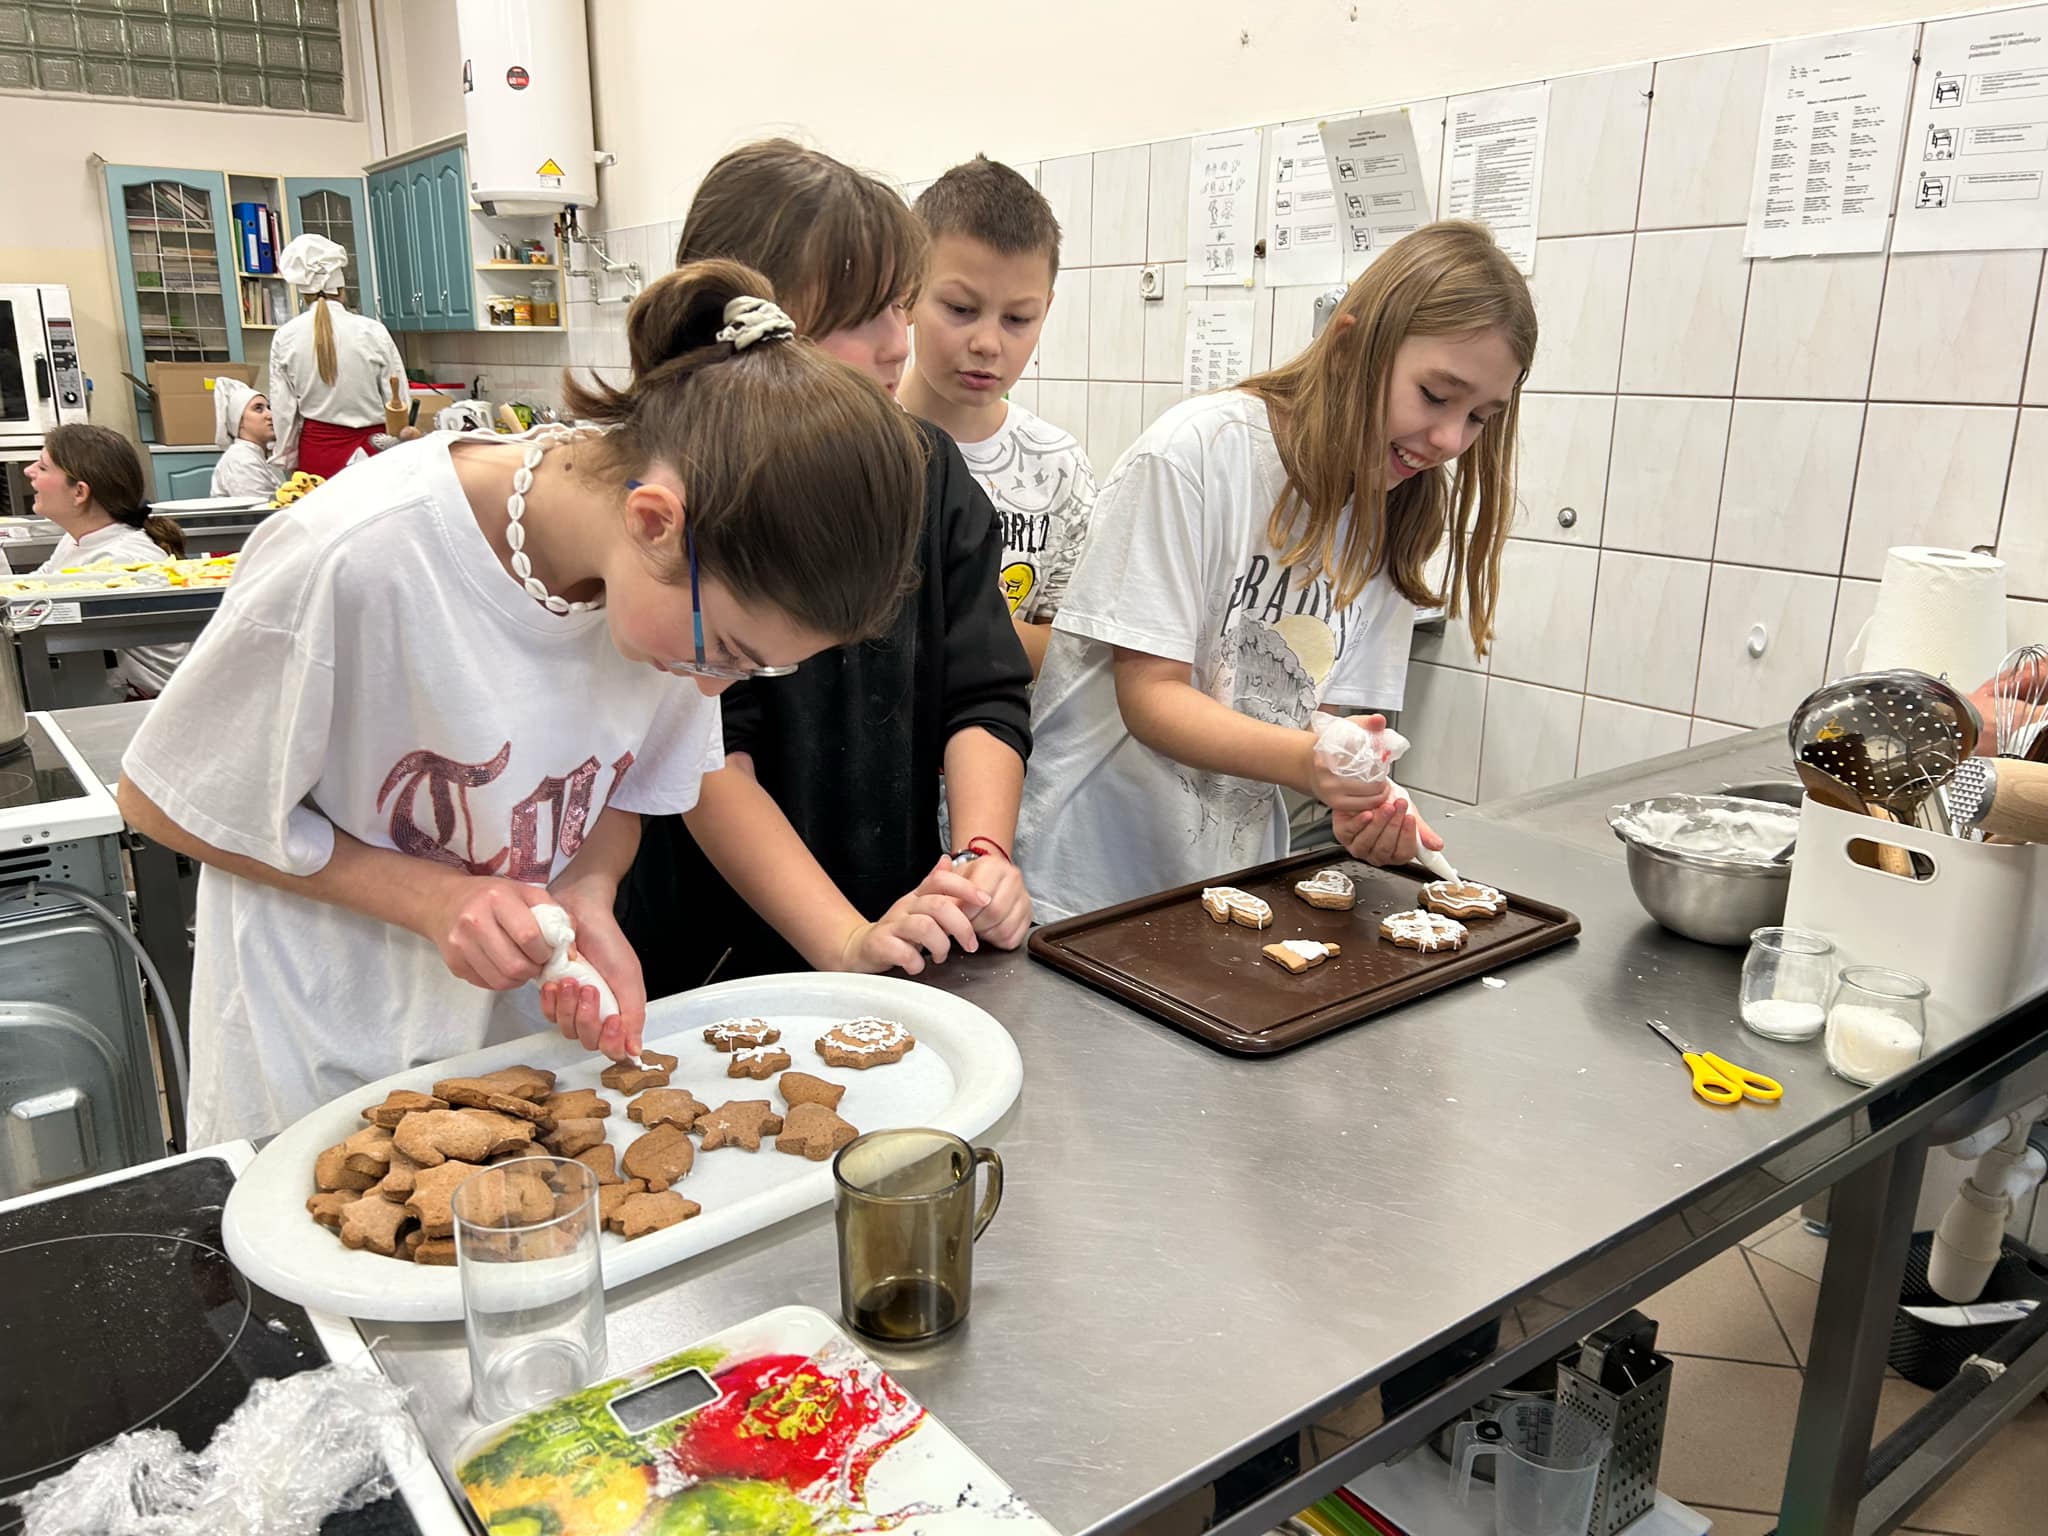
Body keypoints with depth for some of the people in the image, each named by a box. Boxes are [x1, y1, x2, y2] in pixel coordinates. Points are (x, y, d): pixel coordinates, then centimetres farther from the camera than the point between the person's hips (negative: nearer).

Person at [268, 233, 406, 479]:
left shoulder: (285, 338, -1)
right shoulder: (372, 332, -7)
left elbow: (283, 409, 5)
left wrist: (289, 460, 16)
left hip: (315, 450, 2)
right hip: (371, 447, -2)